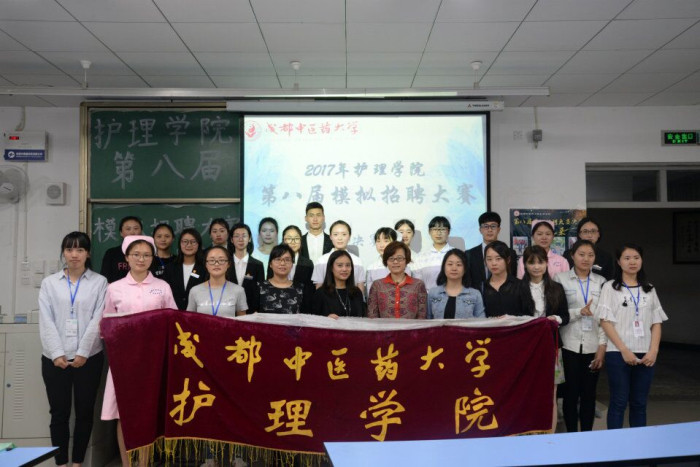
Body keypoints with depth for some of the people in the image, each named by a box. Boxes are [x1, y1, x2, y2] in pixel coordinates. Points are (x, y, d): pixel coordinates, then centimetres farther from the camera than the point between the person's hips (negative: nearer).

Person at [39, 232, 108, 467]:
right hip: (55, 358, 1)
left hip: (88, 357, -1)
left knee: (85, 412, 7)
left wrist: (83, 352, -12)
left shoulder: (100, 282, 3)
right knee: (59, 413, 6)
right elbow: (46, 321, 0)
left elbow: (98, 319, -4)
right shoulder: (49, 282, 8)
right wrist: (57, 354, -10)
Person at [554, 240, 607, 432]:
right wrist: (579, 312, -17)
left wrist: (602, 346, -2)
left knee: (589, 394, 9)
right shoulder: (561, 279, 0)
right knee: (571, 393, 4)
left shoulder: (601, 282, 7)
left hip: (593, 347, 2)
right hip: (569, 346, -2)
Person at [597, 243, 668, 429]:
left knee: (639, 403, 10)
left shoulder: (649, 290, 12)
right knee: (619, 402, 1)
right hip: (618, 353, -3)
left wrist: (653, 350, -5)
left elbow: (656, 323, 9)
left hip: (645, 355, 4)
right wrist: (624, 350, -13)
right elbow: (606, 322, -7)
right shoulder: (610, 287, 0)